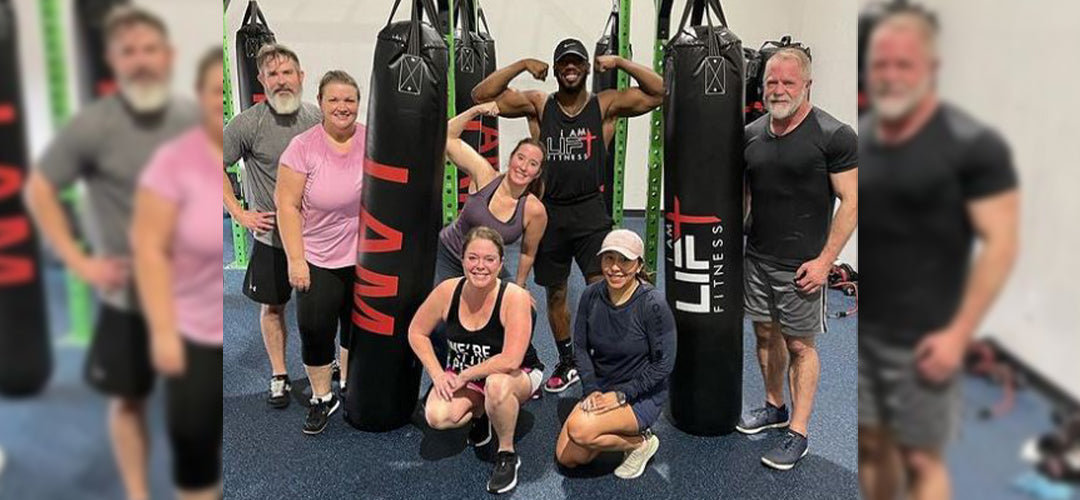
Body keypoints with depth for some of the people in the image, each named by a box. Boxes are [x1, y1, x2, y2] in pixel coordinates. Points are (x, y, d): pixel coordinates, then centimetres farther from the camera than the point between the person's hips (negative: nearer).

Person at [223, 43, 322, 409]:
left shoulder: (318, 118, -4)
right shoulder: (248, 124, -14)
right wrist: (239, 213, -10)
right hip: (271, 236, -2)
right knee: (272, 307, 11)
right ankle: (279, 377, 27)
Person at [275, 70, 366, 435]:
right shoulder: (303, 147, -11)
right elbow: (288, 205, -10)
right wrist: (295, 260, -13)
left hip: (365, 257, 2)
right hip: (318, 259, -2)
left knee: (357, 326, 15)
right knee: (315, 328, -1)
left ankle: (349, 387, 37)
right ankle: (322, 398, 20)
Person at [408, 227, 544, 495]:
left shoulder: (515, 297, -27)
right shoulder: (448, 291, -16)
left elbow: (510, 361, -33)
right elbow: (417, 332, -1)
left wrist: (465, 376, -22)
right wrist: (437, 374, -11)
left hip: (518, 376, -4)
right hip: (464, 374, 4)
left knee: (496, 384, -39)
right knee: (437, 417, -23)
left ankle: (507, 455, -11)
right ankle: (479, 412, 13)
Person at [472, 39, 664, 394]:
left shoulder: (606, 105, 1)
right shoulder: (537, 105, 3)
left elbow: (660, 92, -5)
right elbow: (482, 96, -2)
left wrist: (620, 63, -9)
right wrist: (521, 65, -7)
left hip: (590, 210, -2)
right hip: (549, 211, 2)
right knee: (555, 293, 14)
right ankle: (567, 362, 33)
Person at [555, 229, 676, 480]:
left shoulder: (653, 304, -21)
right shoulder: (591, 295, -6)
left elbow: (663, 364, -16)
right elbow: (581, 347, 3)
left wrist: (621, 395, -19)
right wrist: (591, 390, -10)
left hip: (642, 396, -6)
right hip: (600, 389, 6)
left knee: (579, 429, -28)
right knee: (566, 458, -2)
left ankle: (641, 442, -3)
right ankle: (616, 430, 19)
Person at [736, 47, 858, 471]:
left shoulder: (834, 136, -11)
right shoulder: (752, 134, 5)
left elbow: (851, 202, -11)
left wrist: (824, 260, -15)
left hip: (802, 266, -5)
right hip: (756, 258, 5)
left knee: (800, 345, 3)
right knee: (765, 334, 16)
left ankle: (798, 433, 14)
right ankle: (774, 407, 36)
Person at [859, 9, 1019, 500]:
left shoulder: (971, 145, -12)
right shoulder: (859, 137, 5)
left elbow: (1000, 242, -13)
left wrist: (958, 332, -16)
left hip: (921, 338, -5)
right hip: (859, 328, 5)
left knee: (920, 459, 6)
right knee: (871, 443, 15)